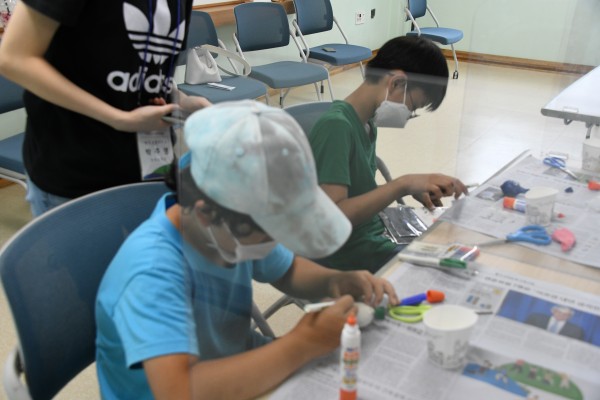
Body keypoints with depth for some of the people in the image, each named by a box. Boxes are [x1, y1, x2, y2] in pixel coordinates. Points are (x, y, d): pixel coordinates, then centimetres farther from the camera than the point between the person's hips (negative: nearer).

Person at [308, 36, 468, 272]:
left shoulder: (368, 123, 7)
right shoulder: (336, 126, -20)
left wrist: (414, 188, -1)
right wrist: (403, 185, -29)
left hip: (375, 234, 9)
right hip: (348, 254, -9)